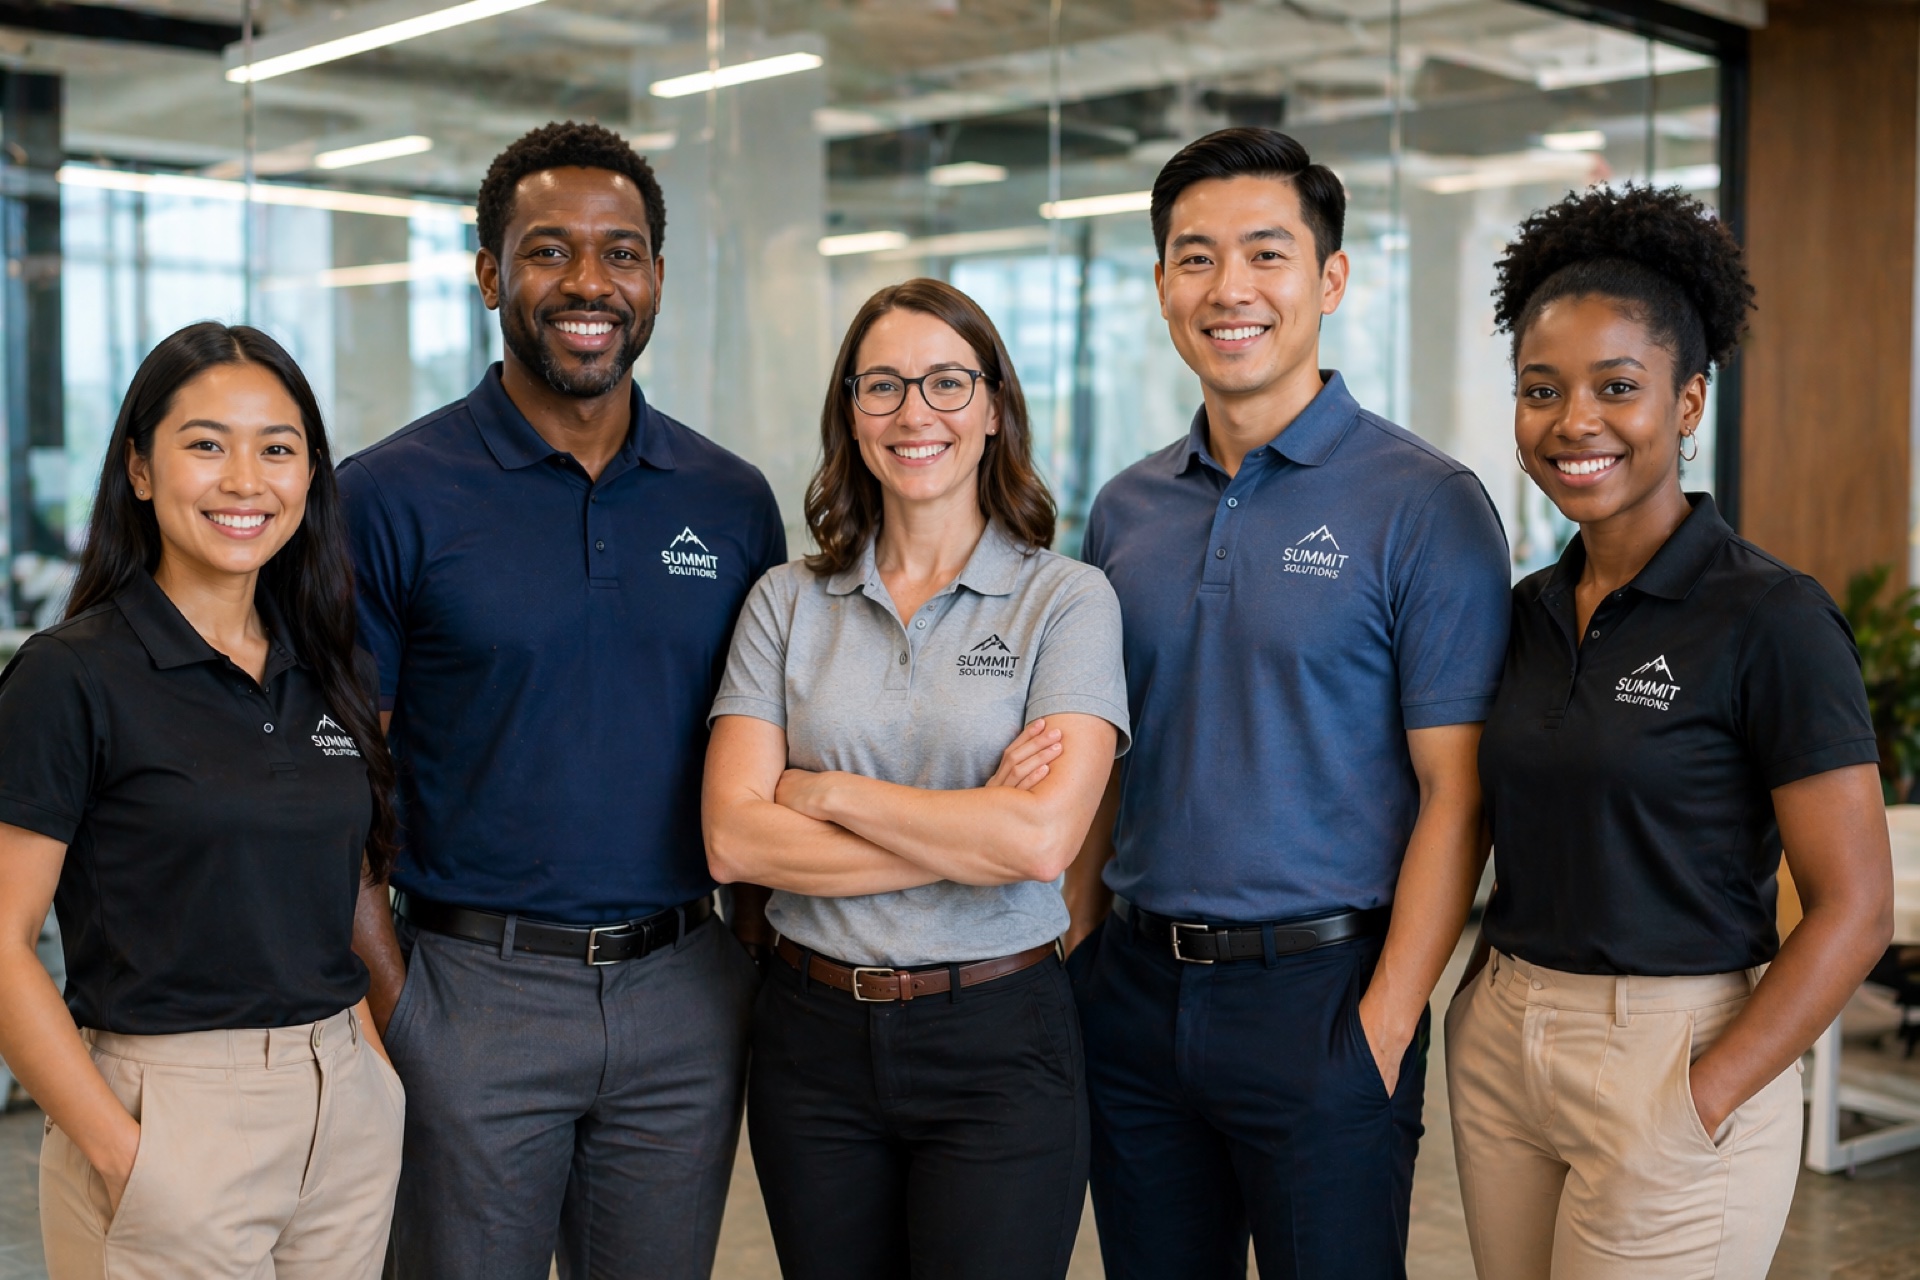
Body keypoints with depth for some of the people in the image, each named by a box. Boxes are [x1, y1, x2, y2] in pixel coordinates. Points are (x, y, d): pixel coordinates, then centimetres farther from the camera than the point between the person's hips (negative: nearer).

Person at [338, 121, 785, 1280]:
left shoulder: (735, 502, 5)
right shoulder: (390, 497, -5)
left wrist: (766, 959, 2)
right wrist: (392, 994, -12)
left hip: (688, 1001, 3)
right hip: (476, 994, -3)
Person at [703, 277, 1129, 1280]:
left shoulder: (1067, 601, -4)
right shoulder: (787, 604, 4)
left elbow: (1040, 839, -17)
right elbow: (732, 838, -7)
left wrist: (828, 791, -9)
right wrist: (967, 832, -13)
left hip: (997, 1043, -3)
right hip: (813, 1035, 3)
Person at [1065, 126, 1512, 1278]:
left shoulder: (1424, 505, -8)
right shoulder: (1125, 510, 8)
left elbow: (1455, 792, -11)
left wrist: (1387, 1022, -15)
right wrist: (1073, 952, 7)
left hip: (1316, 991, -5)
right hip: (1133, 990, 5)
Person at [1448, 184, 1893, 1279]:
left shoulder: (1770, 618, -12)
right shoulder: (1529, 611, 7)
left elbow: (1855, 910, -13)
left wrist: (1703, 1100, -17)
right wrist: (1493, 1004, 4)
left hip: (1673, 1063, -6)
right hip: (1500, 1053, 6)